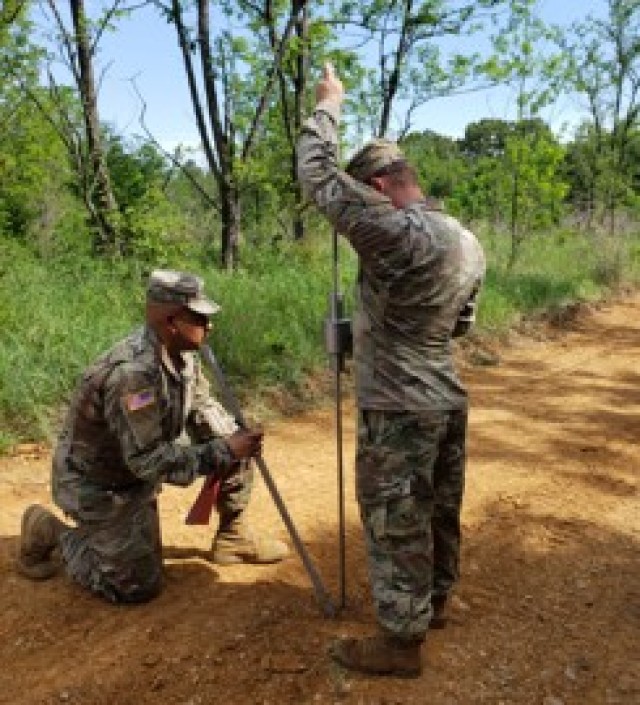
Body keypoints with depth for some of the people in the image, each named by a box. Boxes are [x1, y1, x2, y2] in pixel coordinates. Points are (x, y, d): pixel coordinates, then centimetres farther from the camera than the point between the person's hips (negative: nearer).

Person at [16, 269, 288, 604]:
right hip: (97, 482, -8)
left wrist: (233, 439, -13)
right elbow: (150, 461, -34)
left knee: (236, 452, -2)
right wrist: (224, 451, -33)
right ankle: (51, 532, 12)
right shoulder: (132, 372, -36)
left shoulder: (182, 354, -9)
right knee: (139, 586, -5)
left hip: (139, 465, 8)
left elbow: (203, 407, 5)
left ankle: (233, 538, 16)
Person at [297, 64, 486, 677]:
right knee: (439, 513, 22)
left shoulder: (395, 234, -22)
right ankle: (435, 601, 41)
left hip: (399, 410, -9)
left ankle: (400, 642, 19)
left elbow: (317, 175, -15)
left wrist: (327, 105, 0)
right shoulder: (469, 244, 5)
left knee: (395, 525, 5)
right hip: (447, 401, 9)